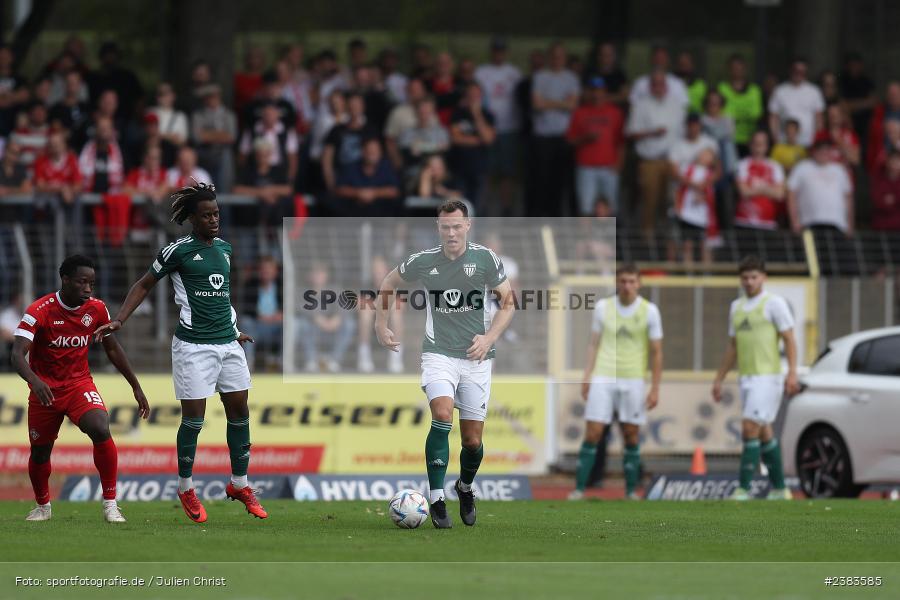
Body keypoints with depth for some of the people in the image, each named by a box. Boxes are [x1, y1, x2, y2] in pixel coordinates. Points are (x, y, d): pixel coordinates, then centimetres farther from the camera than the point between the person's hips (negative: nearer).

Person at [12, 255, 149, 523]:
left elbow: (112, 349, 10)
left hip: (80, 385, 1)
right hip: (44, 389, -1)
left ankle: (110, 504, -16)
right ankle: (42, 506, 39)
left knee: (101, 431, -25)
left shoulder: (96, 309, -6)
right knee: (40, 451, 9)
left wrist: (136, 387, 10)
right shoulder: (40, 311, -20)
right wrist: (34, 380, -49)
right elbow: (17, 355, -30)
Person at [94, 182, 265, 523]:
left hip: (228, 342, 6)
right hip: (194, 345, -6)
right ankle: (186, 489, 10)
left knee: (239, 412, 6)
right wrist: (119, 320, -10)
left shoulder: (224, 248, 12)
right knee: (193, 418, -5)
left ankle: (239, 485, 19)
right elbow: (144, 285, 0)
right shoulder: (179, 250, -6)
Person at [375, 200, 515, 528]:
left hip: (476, 357, 1)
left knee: (472, 439, 4)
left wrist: (489, 337, -8)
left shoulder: (485, 259, -4)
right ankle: (436, 500, -20)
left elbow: (508, 302, 4)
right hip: (439, 352, -1)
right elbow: (388, 284, 16)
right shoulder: (423, 261, -2)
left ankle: (465, 488, 37)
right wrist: (381, 326, 11)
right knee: (442, 414, -26)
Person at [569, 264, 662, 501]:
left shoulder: (649, 311, 0)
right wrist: (586, 377, 2)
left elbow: (656, 352, 2)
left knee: (632, 435, 3)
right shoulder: (603, 307, 4)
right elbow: (593, 345, 10)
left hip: (633, 379, 0)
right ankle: (579, 488, -3)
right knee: (593, 432, -6)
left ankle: (631, 490, 12)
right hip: (602, 378, 0)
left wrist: (655, 389, -2)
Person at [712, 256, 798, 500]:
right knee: (764, 433, 10)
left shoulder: (774, 303, -5)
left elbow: (789, 340, -9)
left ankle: (743, 489, -15)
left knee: (750, 429, -15)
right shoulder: (736, 307, 16)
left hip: (767, 377, -7)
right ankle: (779, 489, 17)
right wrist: (719, 379, 20)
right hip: (746, 378, 7)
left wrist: (792, 373, -20)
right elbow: (732, 347, 22)